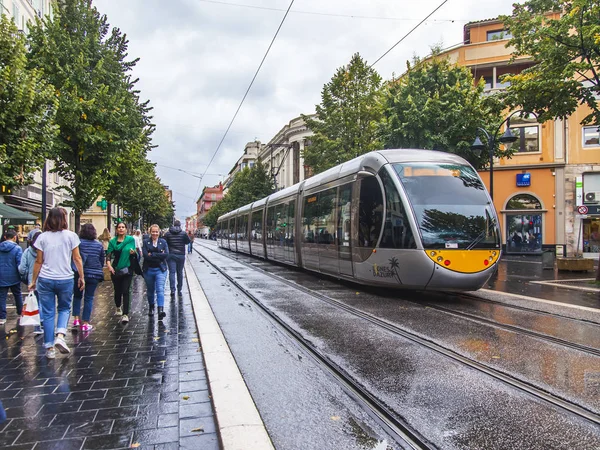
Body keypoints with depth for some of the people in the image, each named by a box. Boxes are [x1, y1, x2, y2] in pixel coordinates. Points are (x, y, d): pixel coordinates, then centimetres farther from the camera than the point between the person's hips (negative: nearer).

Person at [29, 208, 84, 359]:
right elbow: (77, 259, -2)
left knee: (48, 313, 8)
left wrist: (33, 281, 12)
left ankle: (50, 348, 12)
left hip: (45, 280, 1)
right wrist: (82, 277, 7)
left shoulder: (43, 237, 1)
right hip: (65, 279, -1)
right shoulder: (71, 236, -3)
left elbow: (38, 261, 3)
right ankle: (60, 336, -4)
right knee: (64, 308, 18)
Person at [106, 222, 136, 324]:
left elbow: (135, 252, 8)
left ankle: (125, 314, -9)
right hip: (115, 270, 2)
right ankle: (118, 307, 43)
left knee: (126, 291, -8)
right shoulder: (112, 241, 2)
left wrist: (133, 252, -15)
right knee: (117, 291, 15)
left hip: (127, 269, -2)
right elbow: (108, 255, -3)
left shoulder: (131, 239, 0)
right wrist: (109, 265, -19)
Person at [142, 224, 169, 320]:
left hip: (160, 270, -1)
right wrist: (159, 256, -15)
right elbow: (145, 255, -12)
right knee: (150, 290, 14)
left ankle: (161, 310, -24)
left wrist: (152, 254, -12)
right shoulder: (145, 242, 2)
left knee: (160, 289, -15)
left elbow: (166, 255, -9)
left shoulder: (163, 242, 5)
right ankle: (151, 307, 36)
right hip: (148, 270, 1)